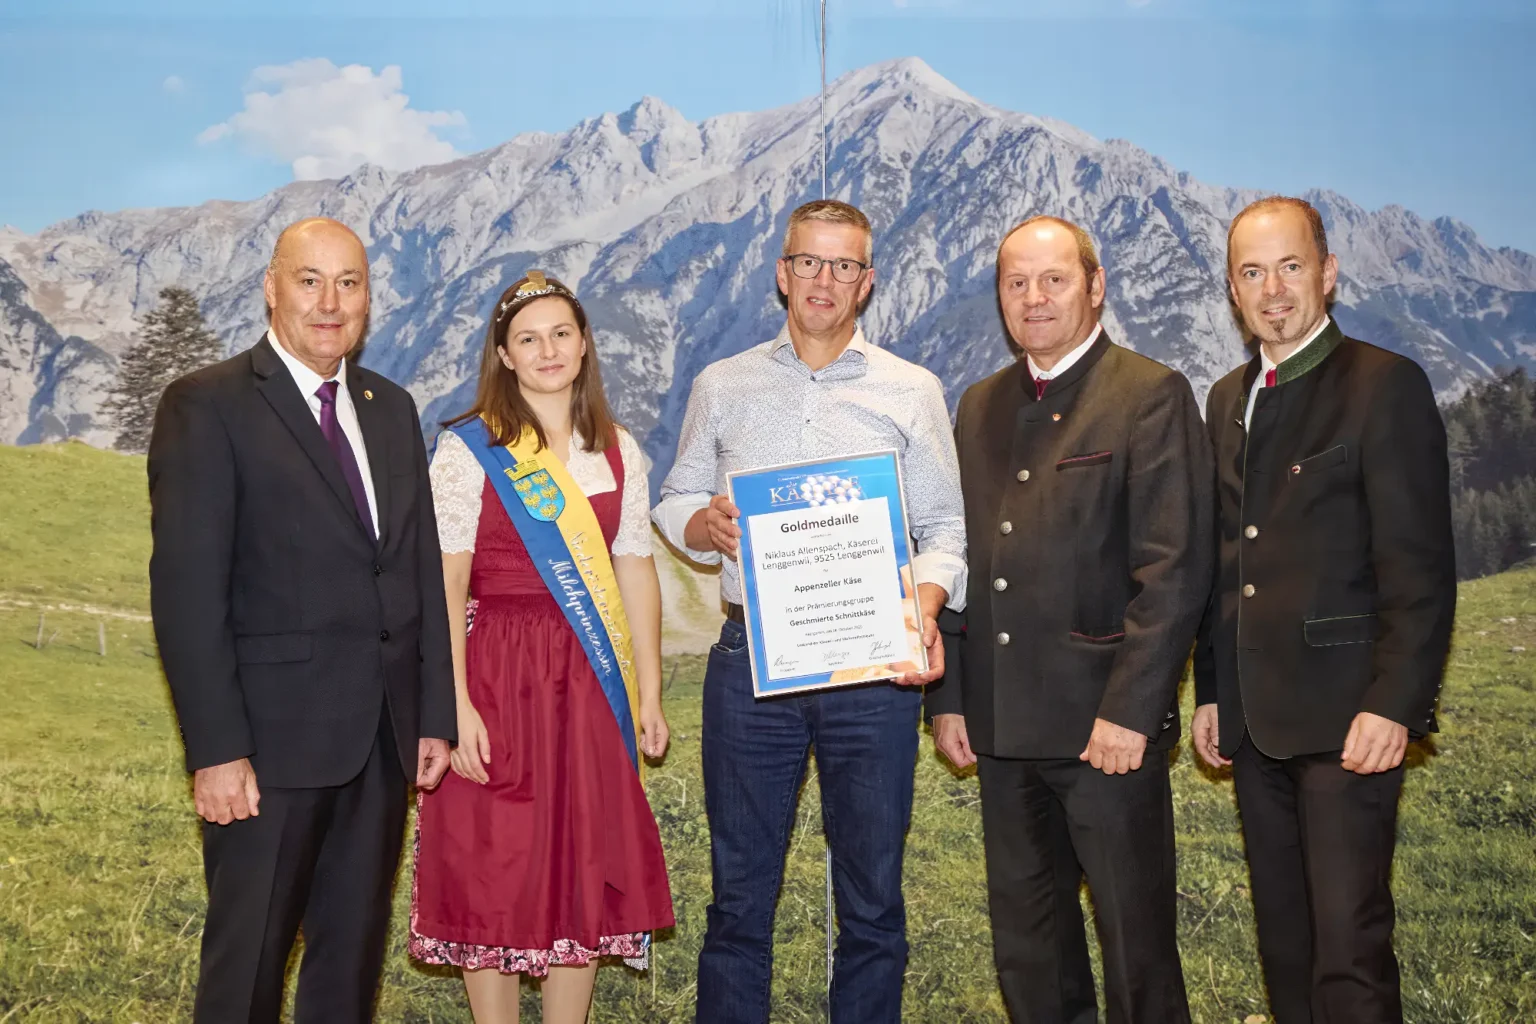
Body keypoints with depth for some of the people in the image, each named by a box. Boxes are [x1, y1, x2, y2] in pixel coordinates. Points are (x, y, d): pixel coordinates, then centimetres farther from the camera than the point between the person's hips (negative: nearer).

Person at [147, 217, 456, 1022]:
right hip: (272, 738, -5)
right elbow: (186, 588, -12)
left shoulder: (393, 410, 14)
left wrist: (435, 715, 9)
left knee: (354, 950, 14)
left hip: (383, 740, 6)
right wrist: (216, 750, -16)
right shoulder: (207, 406, -6)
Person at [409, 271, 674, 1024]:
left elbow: (635, 573, 9)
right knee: (492, 869, 3)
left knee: (585, 869, 9)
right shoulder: (466, 448, -5)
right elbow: (443, 584, -11)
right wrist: (456, 706, -18)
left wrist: (648, 695, 5)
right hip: (497, 678, -4)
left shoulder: (618, 452, 9)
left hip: (589, 684, 4)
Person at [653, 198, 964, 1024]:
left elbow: (945, 527, 5)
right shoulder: (721, 387, 12)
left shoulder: (912, 392, 8)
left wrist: (924, 609, -14)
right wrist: (707, 525, -9)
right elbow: (673, 504, 14)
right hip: (749, 656, 1)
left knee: (871, 895, 6)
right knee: (739, 890, 6)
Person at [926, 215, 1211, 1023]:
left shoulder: (1150, 396, -5)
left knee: (1135, 940, 4)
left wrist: (1130, 710, -17)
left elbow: (1174, 569, -12)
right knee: (1025, 947, 15)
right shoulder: (980, 406, 14)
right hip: (1001, 725, 6)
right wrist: (949, 696, 8)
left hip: (1107, 722, -6)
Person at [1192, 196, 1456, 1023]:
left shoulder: (1385, 386, -6)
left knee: (1349, 947, -8)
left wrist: (1393, 704, -18)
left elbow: (1420, 567, -11)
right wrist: (1210, 690, 14)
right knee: (1284, 945, 13)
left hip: (1345, 717, -7)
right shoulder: (1227, 399, 15)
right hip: (1254, 719, 7)